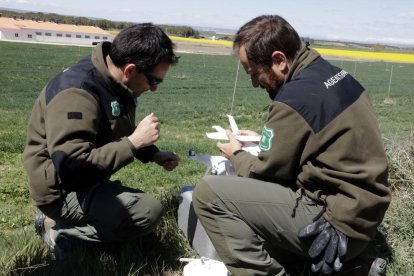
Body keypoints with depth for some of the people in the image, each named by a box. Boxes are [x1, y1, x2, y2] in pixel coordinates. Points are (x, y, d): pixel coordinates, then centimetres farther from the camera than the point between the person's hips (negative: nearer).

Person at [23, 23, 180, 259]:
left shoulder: (114, 82, 0)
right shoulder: (76, 93, -29)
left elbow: (117, 136, 16)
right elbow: (72, 167, -35)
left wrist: (154, 155, 2)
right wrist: (134, 142, -30)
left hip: (89, 182, 9)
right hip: (63, 189, -9)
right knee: (150, 211, -24)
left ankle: (63, 222, 13)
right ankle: (61, 232, -8)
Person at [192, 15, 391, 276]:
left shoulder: (294, 98, -21)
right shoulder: (332, 73, 6)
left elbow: (266, 174, -11)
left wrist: (237, 155, 8)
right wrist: (264, 141, 17)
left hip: (334, 224, -10)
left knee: (208, 192, -14)